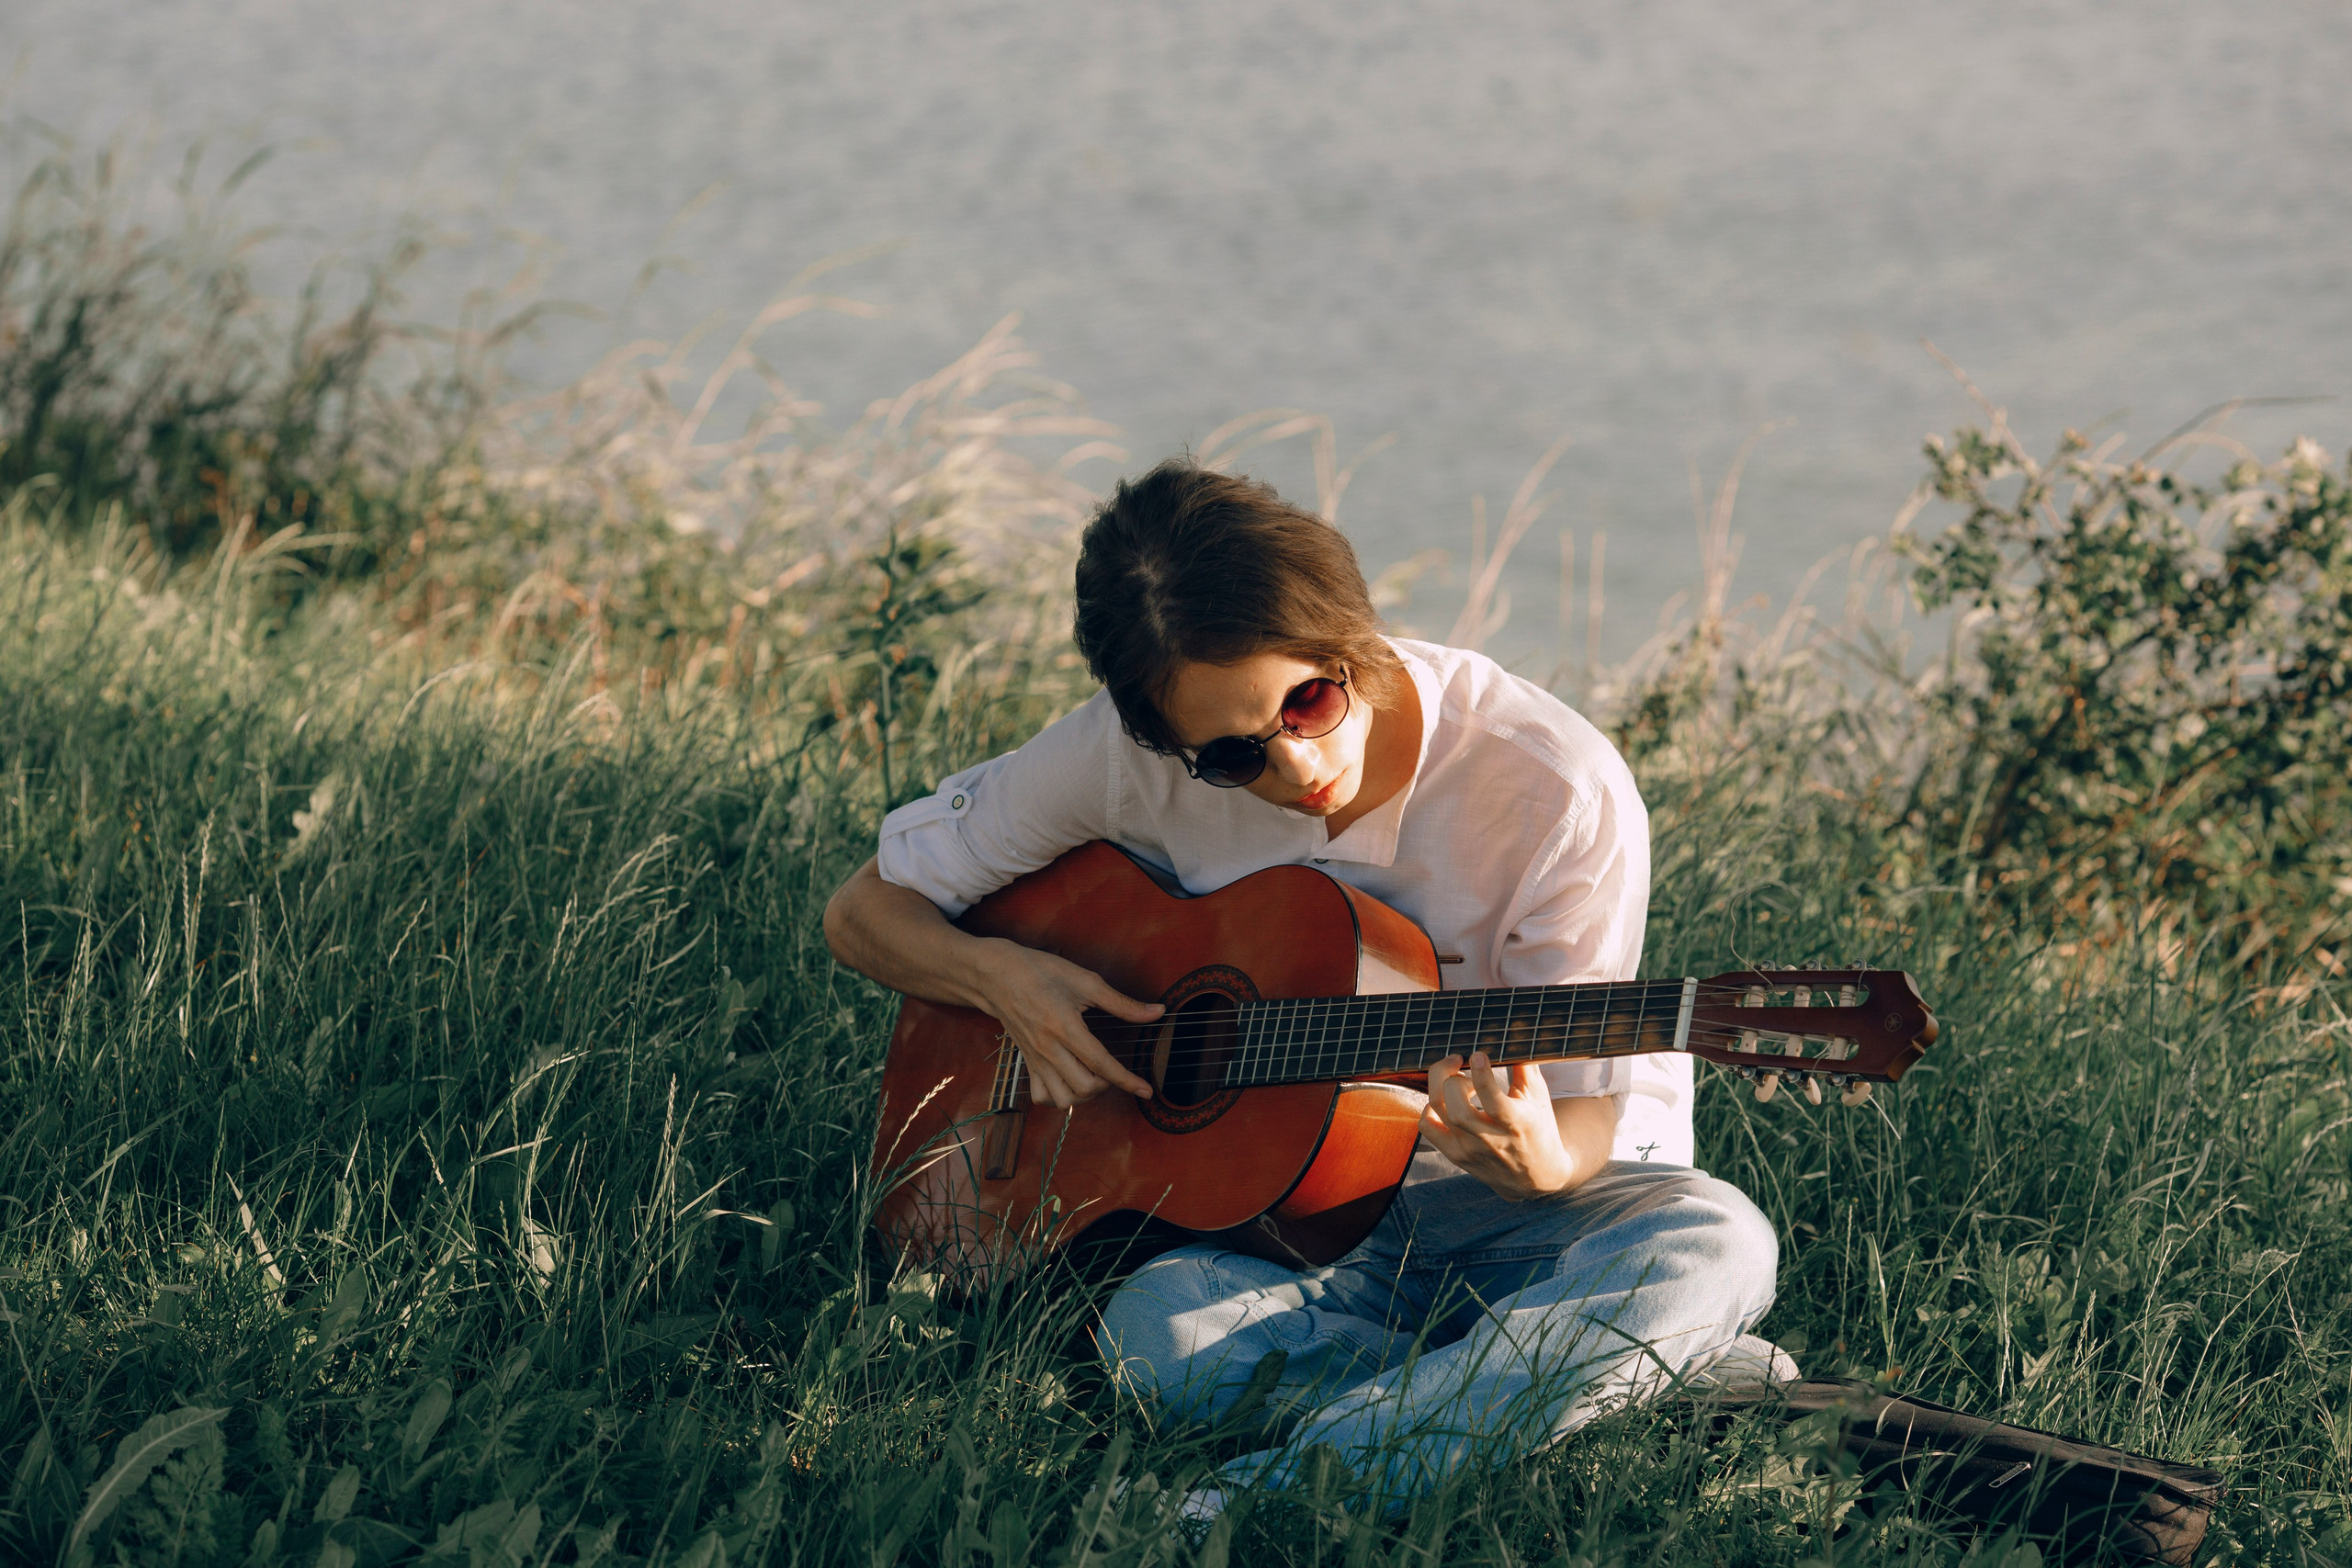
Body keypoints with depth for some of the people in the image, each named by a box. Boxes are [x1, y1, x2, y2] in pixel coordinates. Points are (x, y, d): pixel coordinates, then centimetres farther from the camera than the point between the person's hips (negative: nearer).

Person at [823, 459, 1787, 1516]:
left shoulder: (1556, 788, -19)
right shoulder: (1125, 752, -10)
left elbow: (1586, 1111, -13)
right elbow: (866, 910, 3)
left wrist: (1541, 1164, -37)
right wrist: (1004, 979, -18)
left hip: (1516, 1211, -1)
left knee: (1710, 1243, -36)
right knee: (1157, 1329, -34)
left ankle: (1281, 1494, -40)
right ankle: (1682, 1379, -24)